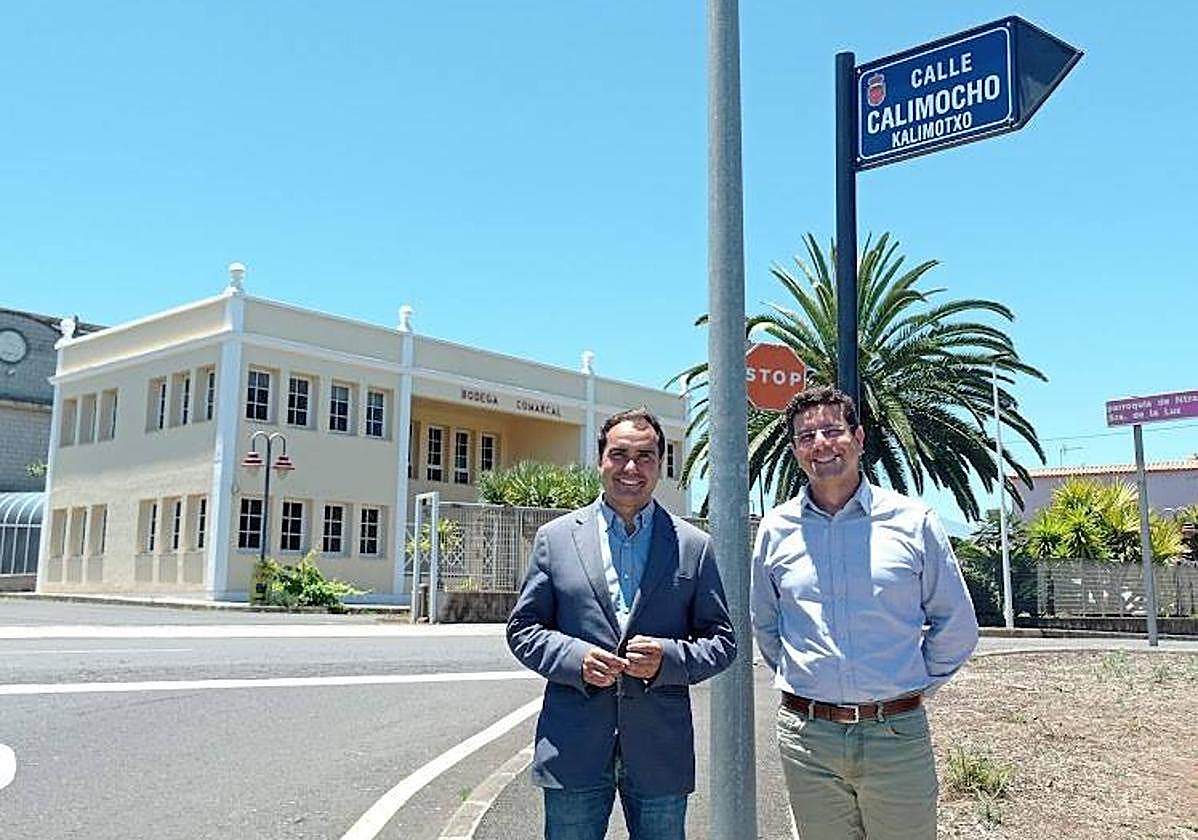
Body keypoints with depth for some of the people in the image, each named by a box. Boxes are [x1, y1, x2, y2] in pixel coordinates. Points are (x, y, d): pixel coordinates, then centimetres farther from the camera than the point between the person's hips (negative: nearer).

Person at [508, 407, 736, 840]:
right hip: (574, 751, 0)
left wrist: (668, 658, -13)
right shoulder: (556, 538, 5)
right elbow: (522, 628, 6)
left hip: (661, 752, 1)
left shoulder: (694, 547, 5)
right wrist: (574, 658, -12)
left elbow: (722, 640, 6)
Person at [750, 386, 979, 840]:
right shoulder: (776, 529, 4)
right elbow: (764, 624, 18)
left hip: (898, 735, -1)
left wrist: (915, 685, 8)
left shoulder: (914, 522, -1)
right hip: (807, 736, 1)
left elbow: (957, 627, 8)